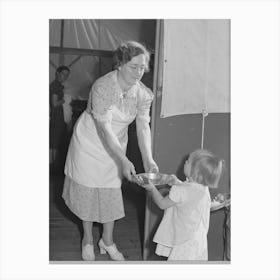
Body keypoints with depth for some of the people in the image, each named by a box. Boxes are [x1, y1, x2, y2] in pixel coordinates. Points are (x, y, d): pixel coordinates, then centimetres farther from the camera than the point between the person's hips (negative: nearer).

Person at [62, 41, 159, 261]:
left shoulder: (143, 93, -13)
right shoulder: (103, 87, -29)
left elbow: (143, 127, -16)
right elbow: (104, 128, -31)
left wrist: (148, 159, -30)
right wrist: (124, 160, -37)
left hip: (115, 146, 4)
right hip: (90, 143, -4)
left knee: (112, 193, 10)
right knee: (87, 191, 8)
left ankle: (107, 241, 28)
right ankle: (88, 239, 29)